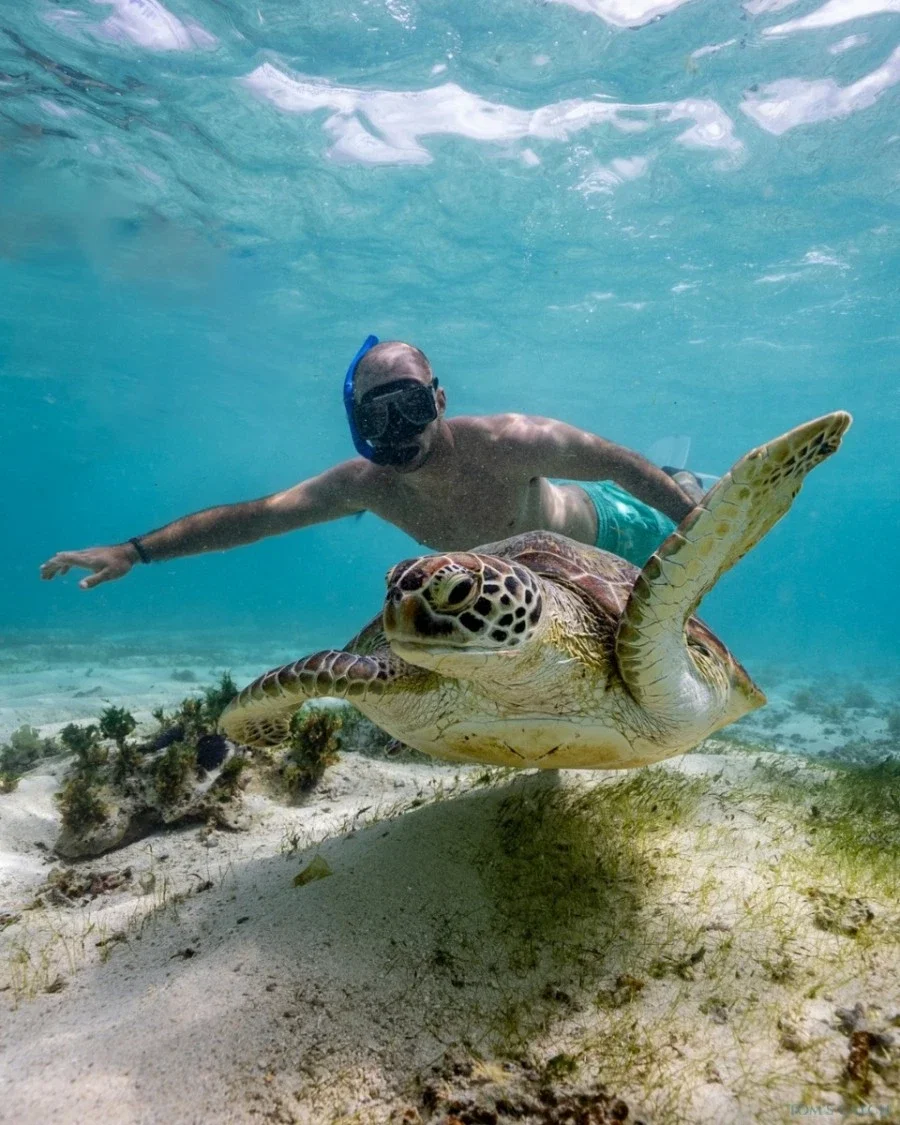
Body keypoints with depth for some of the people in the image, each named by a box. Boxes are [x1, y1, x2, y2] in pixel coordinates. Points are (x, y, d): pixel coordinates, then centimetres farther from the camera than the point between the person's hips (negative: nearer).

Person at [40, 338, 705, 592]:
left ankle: (688, 486, 53)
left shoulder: (506, 442, -46)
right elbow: (253, 515, -26)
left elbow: (621, 463, -33)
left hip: (595, 524, -4)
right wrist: (135, 550, -30)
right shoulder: (366, 482, -31)